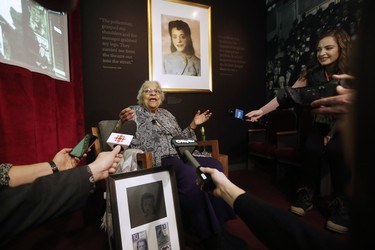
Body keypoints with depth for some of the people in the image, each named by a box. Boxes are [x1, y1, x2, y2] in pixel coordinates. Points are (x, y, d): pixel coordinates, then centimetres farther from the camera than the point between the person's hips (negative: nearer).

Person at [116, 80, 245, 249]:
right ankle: (202, 233, -15)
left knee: (213, 165, -18)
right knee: (189, 175, -35)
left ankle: (215, 226, -6)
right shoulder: (134, 112, 8)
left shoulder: (166, 114, 24)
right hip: (156, 161, -6)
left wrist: (193, 125, 16)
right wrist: (122, 123, -25)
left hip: (177, 157, 6)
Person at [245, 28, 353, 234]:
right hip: (322, 125, 2)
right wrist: (261, 111, -25)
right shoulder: (312, 73, -6)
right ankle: (306, 195, -5)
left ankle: (342, 203, -10)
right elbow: (287, 96, -15)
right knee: (311, 147, -25)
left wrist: (333, 133, -16)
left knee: (335, 149, -29)